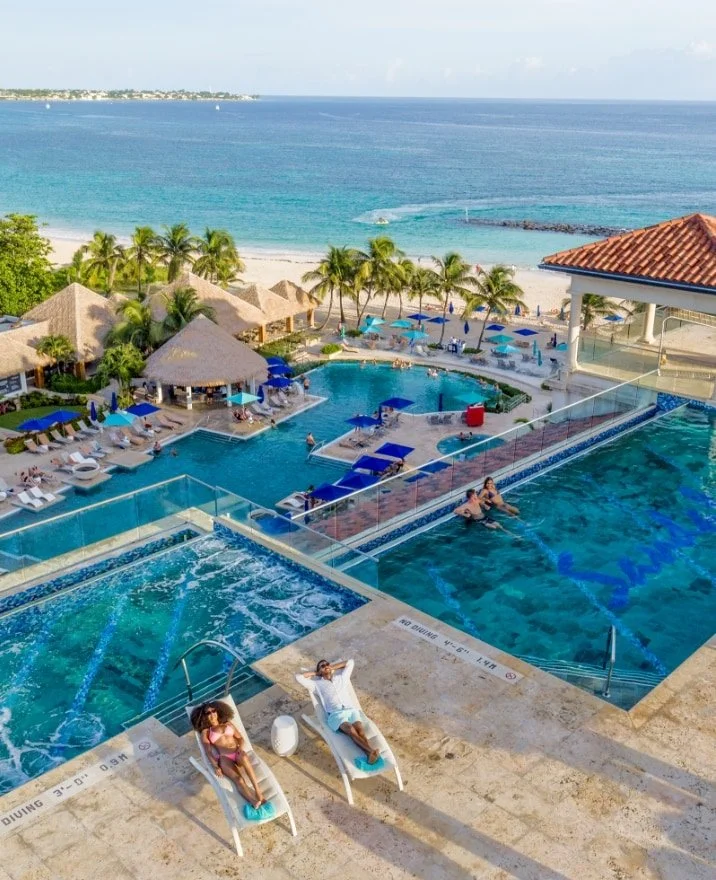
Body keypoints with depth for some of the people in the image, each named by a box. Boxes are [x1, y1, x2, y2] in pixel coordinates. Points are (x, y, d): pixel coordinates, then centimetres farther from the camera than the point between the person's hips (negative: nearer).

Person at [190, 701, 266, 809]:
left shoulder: (228, 724, 25)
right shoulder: (205, 732, 17)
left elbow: (240, 738, 21)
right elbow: (208, 751, 4)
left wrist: (241, 748, -4)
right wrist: (215, 766, -13)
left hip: (237, 754, 2)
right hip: (225, 758, -2)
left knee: (244, 757, -38)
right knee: (238, 779, -32)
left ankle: (258, 792, -42)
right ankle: (255, 802, -54)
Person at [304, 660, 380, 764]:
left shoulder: (341, 677, 29)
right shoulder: (318, 684, 22)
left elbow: (350, 662, 37)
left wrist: (332, 667, 35)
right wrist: (317, 673, 28)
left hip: (351, 710, 3)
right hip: (335, 714, -3)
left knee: (360, 729, -31)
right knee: (350, 729, -35)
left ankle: (370, 755, -51)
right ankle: (371, 751, -50)